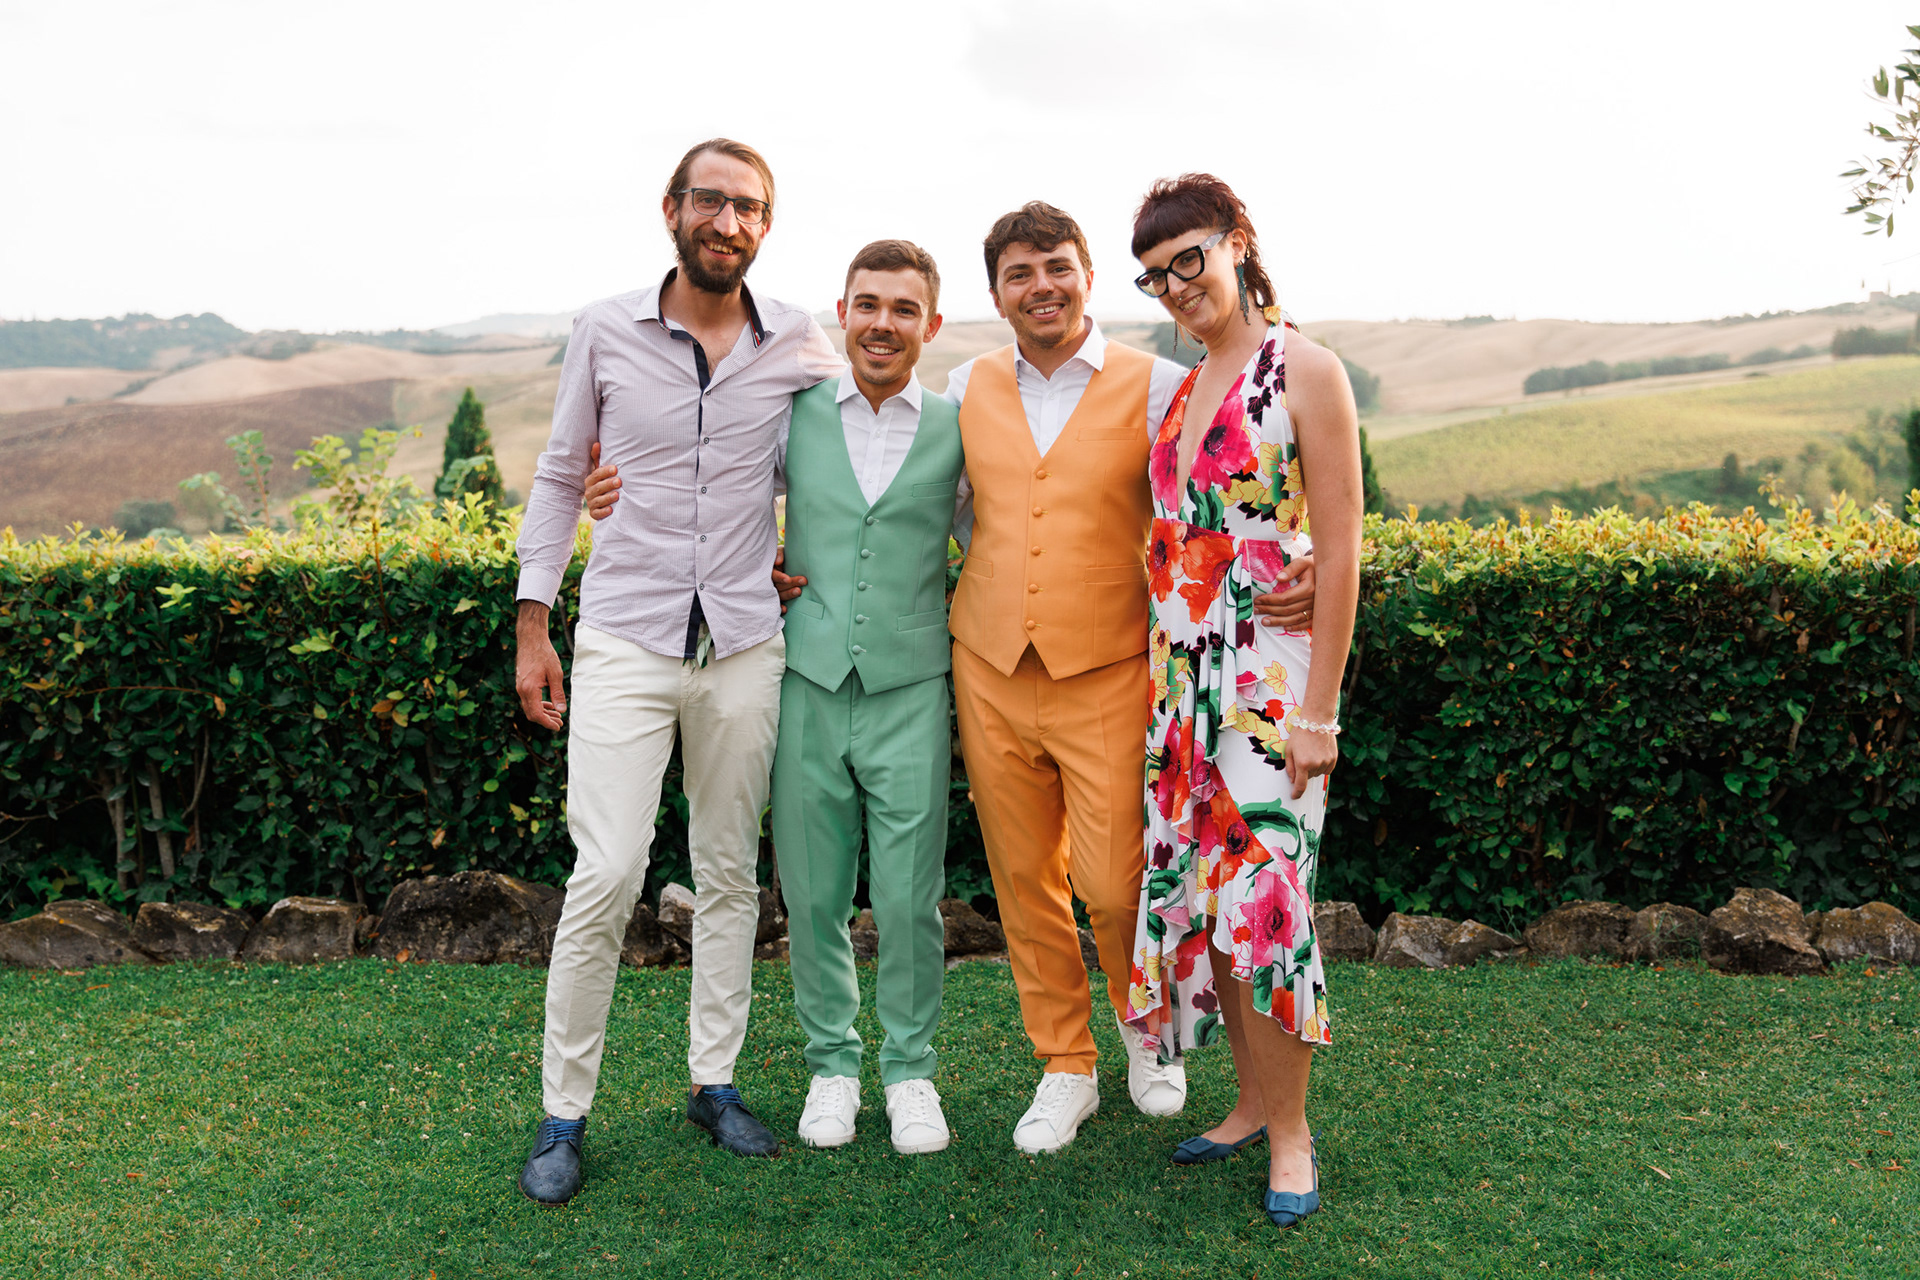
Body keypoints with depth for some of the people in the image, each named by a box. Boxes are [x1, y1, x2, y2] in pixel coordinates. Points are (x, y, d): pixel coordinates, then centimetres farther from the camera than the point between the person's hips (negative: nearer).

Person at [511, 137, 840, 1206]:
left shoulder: (800, 345, 2)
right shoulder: (606, 331, 0)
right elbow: (560, 476, 7)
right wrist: (532, 624, 5)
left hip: (745, 647, 2)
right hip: (624, 643, -2)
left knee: (731, 874, 11)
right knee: (608, 876, -8)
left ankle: (716, 1080, 27)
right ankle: (565, 1112, 9)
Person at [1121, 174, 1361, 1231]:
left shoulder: (1304, 371, -7)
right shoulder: (1180, 390, 13)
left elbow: (1340, 551, -11)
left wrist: (1318, 708, -14)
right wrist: (1158, 682, 12)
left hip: (1268, 672, -7)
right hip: (1178, 673, 7)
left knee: (1256, 899, -6)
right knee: (1196, 893, 9)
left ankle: (1291, 1135, 12)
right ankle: (1251, 1102, 25)